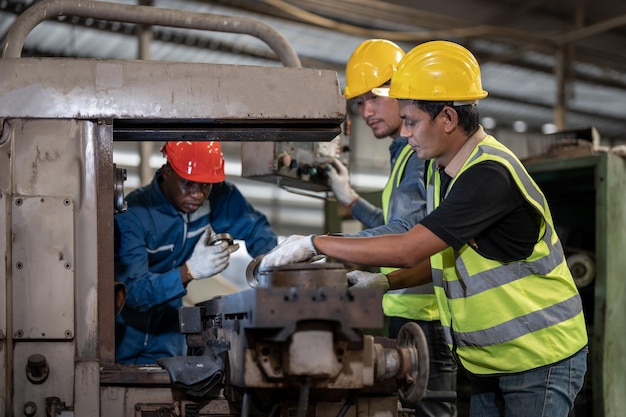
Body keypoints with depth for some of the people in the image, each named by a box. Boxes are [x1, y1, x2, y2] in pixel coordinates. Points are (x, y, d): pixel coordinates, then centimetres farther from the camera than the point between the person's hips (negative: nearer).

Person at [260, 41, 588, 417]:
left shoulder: (489, 174, -25)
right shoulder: (441, 169, 6)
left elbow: (409, 249, -30)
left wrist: (314, 244, -22)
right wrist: (386, 282, 1)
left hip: (542, 360, -9)